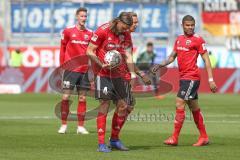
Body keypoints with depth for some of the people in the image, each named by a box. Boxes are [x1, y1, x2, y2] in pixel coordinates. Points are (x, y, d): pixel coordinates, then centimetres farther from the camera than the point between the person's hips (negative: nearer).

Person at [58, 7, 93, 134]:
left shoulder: (90, 33, 7)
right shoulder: (68, 31, 0)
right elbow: (63, 49, 5)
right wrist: (62, 66, 0)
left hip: (84, 70, 3)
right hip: (70, 68, -3)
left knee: (82, 98, 4)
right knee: (66, 97, -5)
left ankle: (80, 127, 8)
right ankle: (63, 125, 5)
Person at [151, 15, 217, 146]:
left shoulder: (197, 40, -8)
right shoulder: (179, 39, 13)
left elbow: (206, 60, -9)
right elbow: (172, 56, 21)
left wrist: (211, 80, -13)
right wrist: (160, 65, 4)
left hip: (191, 78, -8)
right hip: (183, 77, 8)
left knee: (179, 104, -12)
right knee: (194, 108, 13)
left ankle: (174, 138, -9)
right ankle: (204, 137, 22)